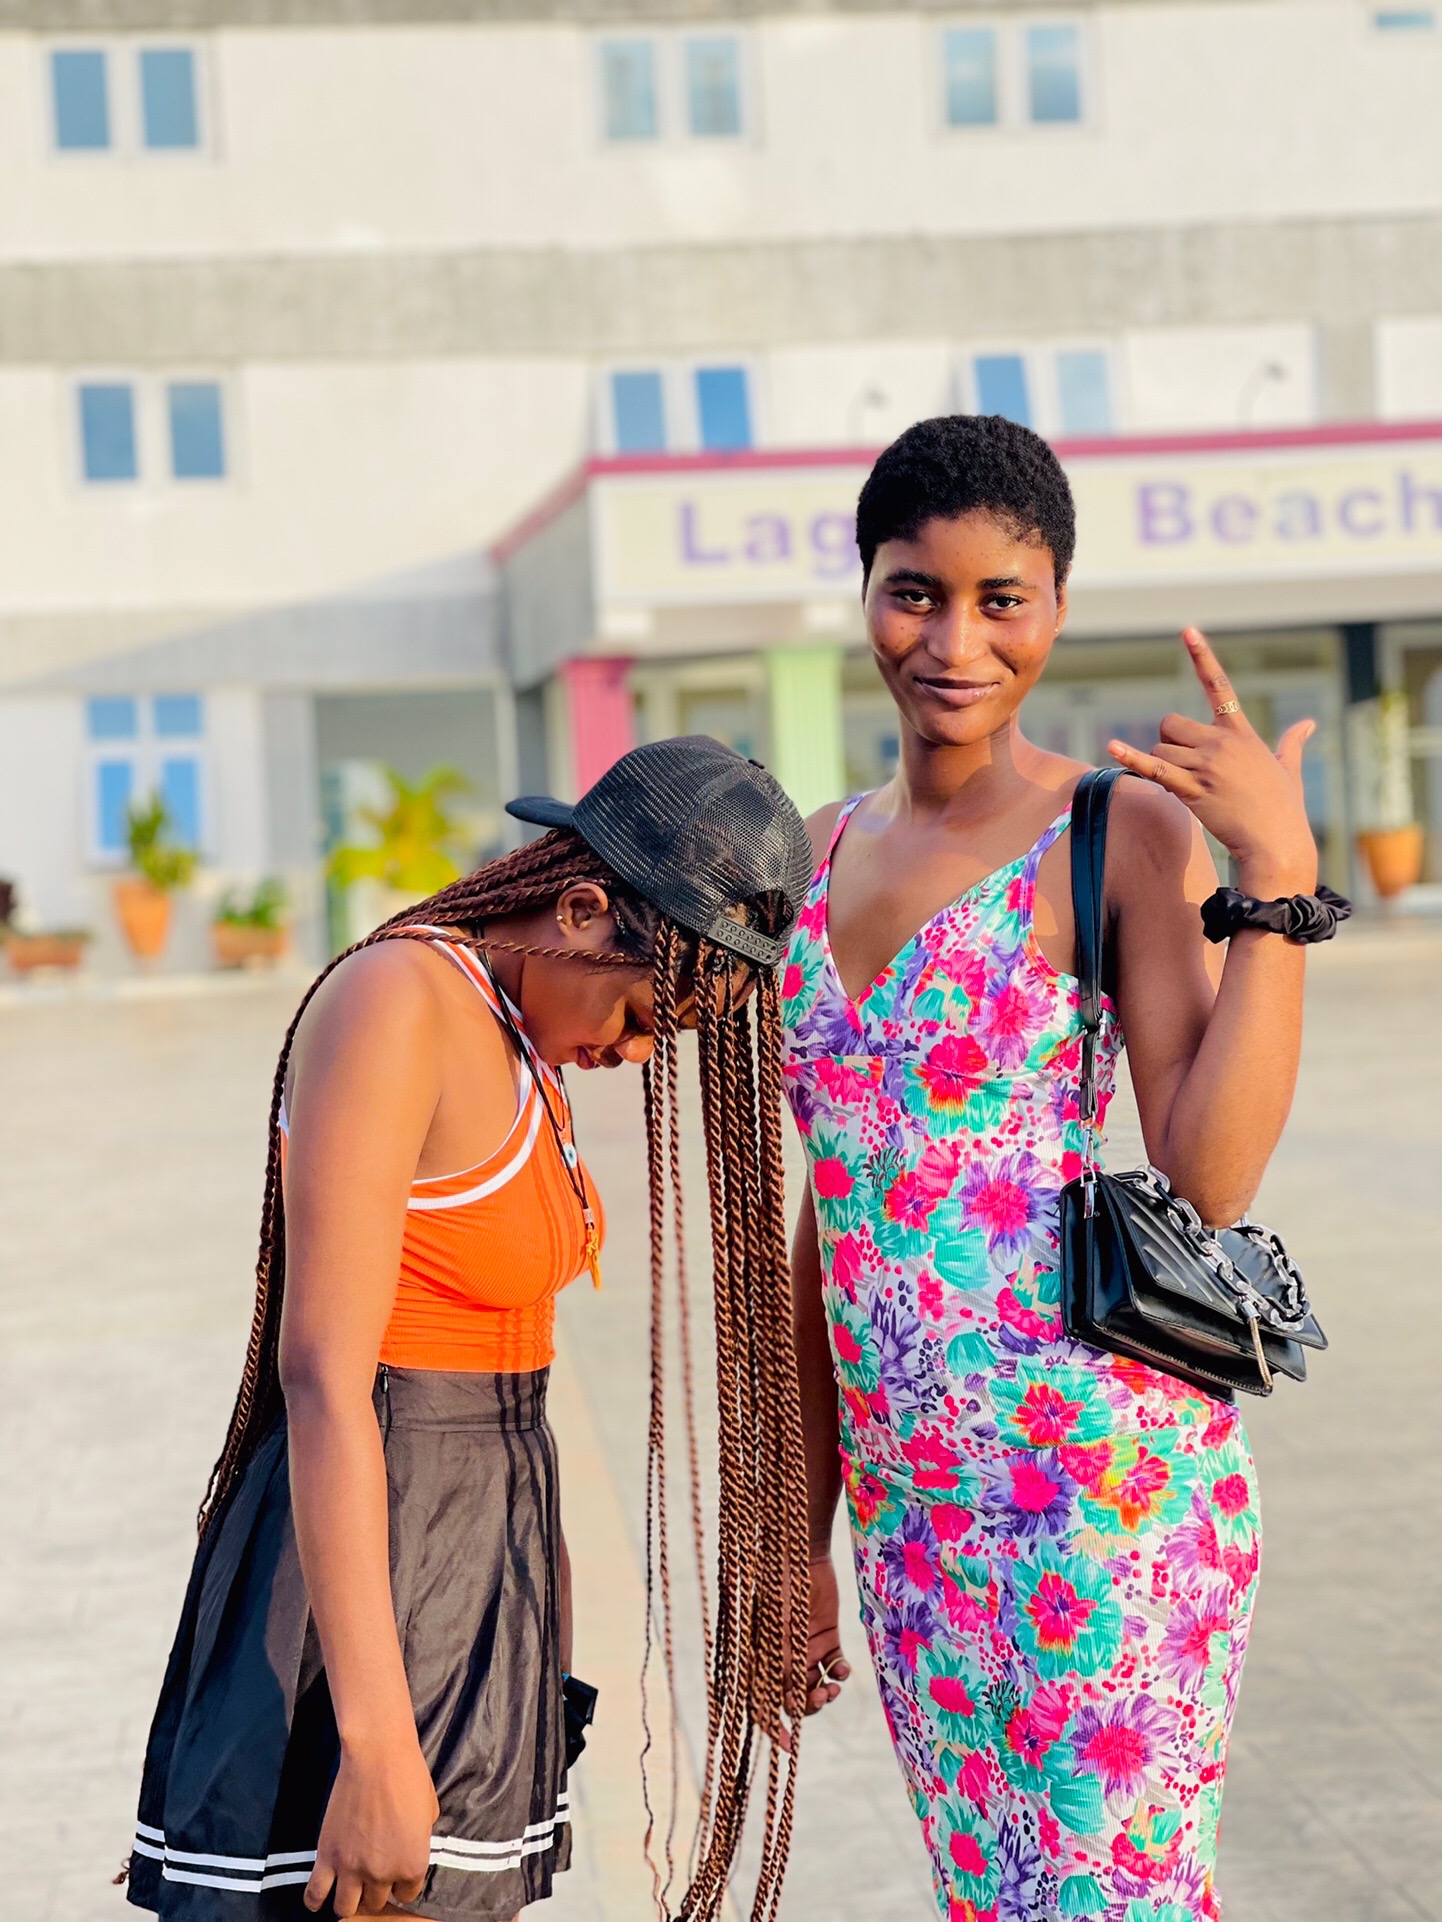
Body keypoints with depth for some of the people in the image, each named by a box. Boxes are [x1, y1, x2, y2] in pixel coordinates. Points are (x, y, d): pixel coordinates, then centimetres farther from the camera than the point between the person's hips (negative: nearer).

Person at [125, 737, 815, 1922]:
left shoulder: (520, 1038, 11)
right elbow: (321, 1376, -23)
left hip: (476, 1549, 9)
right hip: (365, 1560, -9)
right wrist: (378, 1744, -27)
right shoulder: (398, 1003, -17)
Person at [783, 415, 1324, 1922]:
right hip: (909, 1503, 6)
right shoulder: (827, 852, 12)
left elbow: (1212, 1181, -16)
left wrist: (1279, 876, -19)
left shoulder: (1127, 830, -6)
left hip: (1101, 1482, -6)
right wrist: (806, 1519, 16)